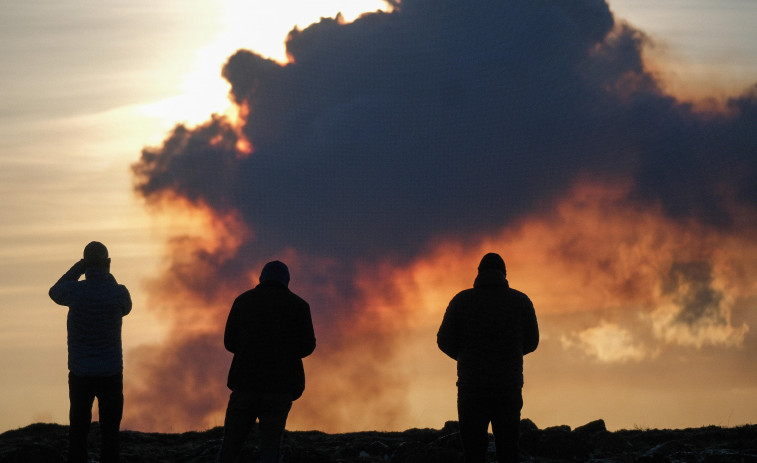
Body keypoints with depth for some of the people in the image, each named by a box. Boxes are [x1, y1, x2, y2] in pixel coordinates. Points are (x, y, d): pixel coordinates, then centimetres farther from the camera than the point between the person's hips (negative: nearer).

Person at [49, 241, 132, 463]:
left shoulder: (74, 290, -12)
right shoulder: (118, 292, -12)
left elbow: (55, 293, 14)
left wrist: (79, 267, 9)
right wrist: (108, 276, 10)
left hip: (80, 374, 0)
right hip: (111, 375, 0)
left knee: (78, 434, 11)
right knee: (110, 436, 7)